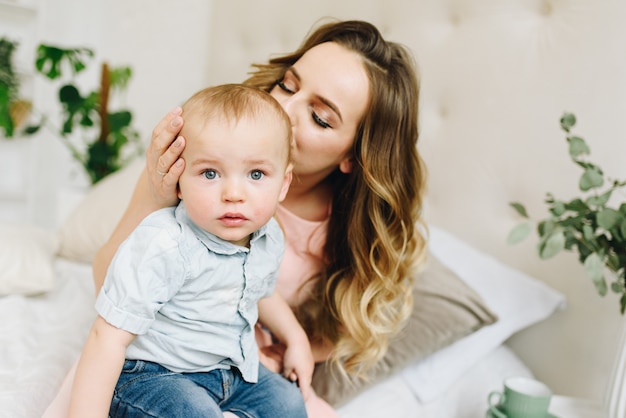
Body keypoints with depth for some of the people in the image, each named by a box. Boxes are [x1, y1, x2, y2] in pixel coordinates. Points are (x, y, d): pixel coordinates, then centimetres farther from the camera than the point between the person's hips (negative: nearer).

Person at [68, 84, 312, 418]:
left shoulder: (269, 238, -6)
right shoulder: (162, 247, -30)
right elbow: (109, 337, -30)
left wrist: (296, 340, 16)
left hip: (232, 366, 7)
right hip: (150, 374, -6)